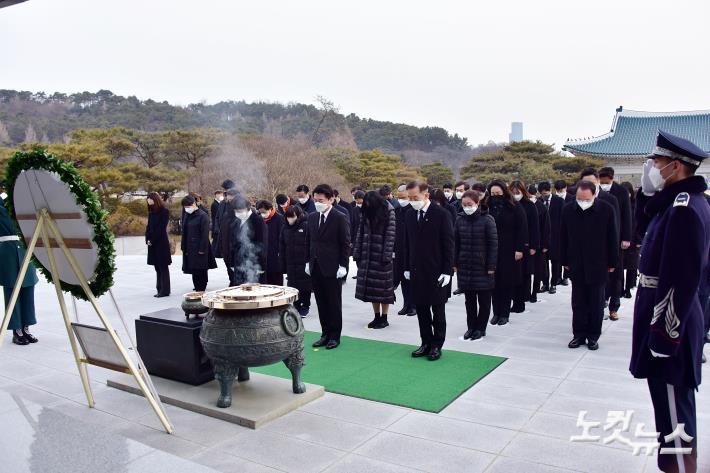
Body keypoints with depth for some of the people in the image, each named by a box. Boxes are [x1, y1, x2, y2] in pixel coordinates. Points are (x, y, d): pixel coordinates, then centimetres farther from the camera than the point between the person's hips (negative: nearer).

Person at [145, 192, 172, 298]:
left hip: (161, 243, -7)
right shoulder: (151, 213, 12)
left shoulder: (165, 212, -8)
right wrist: (147, 239, -1)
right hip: (153, 244, 7)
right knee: (157, 268, 9)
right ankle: (160, 289, 14)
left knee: (163, 267, -3)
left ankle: (165, 290, 1)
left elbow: (161, 228, -12)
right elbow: (148, 227, 12)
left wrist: (152, 240, -12)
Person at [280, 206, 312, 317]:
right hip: (290, 264, 4)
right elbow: (281, 247, 8)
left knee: (305, 285, 6)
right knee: (293, 286, 10)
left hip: (304, 263, -4)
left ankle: (305, 306, 21)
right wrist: (283, 265, 4)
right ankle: (296, 306, 25)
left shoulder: (306, 226, -10)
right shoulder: (285, 228, 5)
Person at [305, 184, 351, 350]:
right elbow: (309, 241, 15)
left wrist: (342, 265, -11)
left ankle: (335, 336, 15)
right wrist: (308, 261, 10)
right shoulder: (312, 217, 9)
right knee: (321, 303, 11)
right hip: (315, 267, 5)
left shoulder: (340, 218, -8)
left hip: (332, 268, -5)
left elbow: (345, 243, -8)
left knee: (334, 303, 4)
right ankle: (325, 333, 22)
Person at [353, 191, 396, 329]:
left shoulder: (388, 213, -6)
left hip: (381, 257, -5)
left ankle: (384, 318, 11)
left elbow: (390, 236, -11)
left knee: (383, 287, 0)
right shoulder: (367, 214, 10)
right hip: (367, 257, 5)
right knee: (370, 287, 7)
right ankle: (377, 317, 17)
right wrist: (357, 254, 4)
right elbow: (360, 234, 10)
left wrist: (387, 256, -17)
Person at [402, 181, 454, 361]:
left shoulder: (442, 214, -10)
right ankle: (426, 343, 23)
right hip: (417, 272, 5)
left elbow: (448, 245, -10)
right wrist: (407, 268, 9)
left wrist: (447, 271, -12)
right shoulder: (409, 215, 6)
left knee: (438, 311, 7)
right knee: (421, 309, 11)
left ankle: (437, 345, 18)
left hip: (436, 272, -5)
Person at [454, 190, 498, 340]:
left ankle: (480, 328, 19)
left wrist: (491, 266, -12)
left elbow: (493, 244, -9)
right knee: (469, 299, 11)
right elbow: (456, 244, 8)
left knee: (484, 299, 7)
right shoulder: (460, 221, 2)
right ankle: (471, 327, 22)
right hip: (465, 266, 4)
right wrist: (455, 263, 3)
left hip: (483, 267, -3)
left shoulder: (487, 220, -9)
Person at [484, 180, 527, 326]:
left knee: (507, 282, 3)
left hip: (509, 251, -2)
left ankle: (504, 314, 12)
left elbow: (522, 229, -5)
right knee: (495, 282, 3)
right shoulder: (487, 208, 4)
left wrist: (520, 249, -11)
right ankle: (496, 313, 13)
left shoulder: (515, 208, -3)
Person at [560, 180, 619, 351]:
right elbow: (563, 237, 4)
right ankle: (579, 334, 18)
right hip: (576, 265, 2)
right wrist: (565, 260, 4)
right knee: (578, 303, 8)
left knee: (596, 303, 9)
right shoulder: (568, 210, -4)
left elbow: (612, 238, -3)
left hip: (598, 265, -1)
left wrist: (612, 262, -2)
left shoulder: (606, 209, -9)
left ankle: (593, 336, 19)